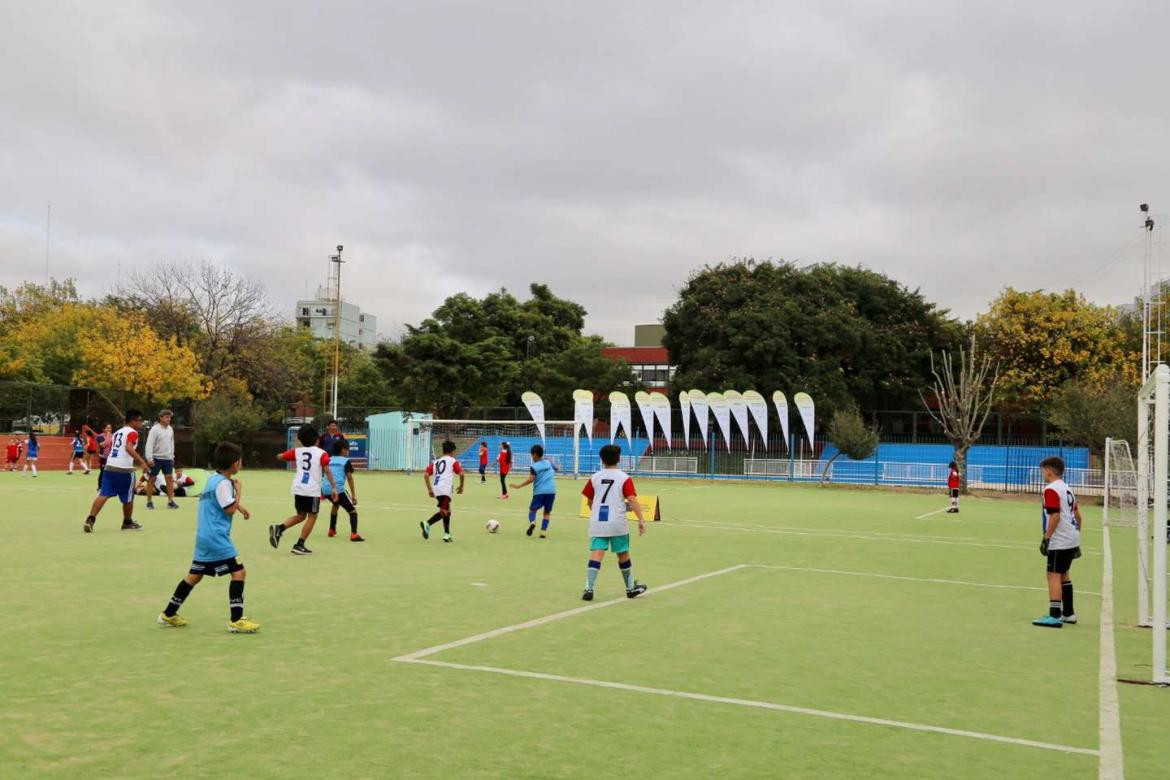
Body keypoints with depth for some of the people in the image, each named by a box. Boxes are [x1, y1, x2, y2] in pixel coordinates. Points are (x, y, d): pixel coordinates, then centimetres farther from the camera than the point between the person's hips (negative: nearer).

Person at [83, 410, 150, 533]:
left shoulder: (117, 432, 23)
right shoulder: (132, 432, -3)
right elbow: (129, 447, -22)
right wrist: (141, 461, -28)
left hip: (109, 467, 7)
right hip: (124, 470, -7)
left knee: (103, 495, -3)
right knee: (128, 498, 11)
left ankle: (90, 519, -19)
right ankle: (127, 523, 25)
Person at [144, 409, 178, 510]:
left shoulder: (170, 429, 9)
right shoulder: (155, 429, -11)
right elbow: (149, 444, -15)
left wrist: (172, 456, 17)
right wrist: (149, 458, -21)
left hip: (167, 459, 5)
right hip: (156, 458, -5)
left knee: (170, 478, -1)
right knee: (152, 479, 3)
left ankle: (170, 501, 2)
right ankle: (149, 501, 11)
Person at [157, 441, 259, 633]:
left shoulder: (213, 479, 14)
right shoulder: (223, 483, -15)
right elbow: (230, 509, -16)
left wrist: (241, 509, 20)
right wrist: (238, 491, -6)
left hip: (204, 536, 10)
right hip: (217, 538, -10)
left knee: (194, 575, 18)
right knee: (238, 572, -8)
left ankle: (169, 614, 26)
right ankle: (236, 621, -9)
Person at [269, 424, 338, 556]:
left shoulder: (297, 452, 8)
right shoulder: (321, 453, -2)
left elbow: (279, 457, 17)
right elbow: (327, 471, -12)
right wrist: (333, 487, -10)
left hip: (298, 489, 5)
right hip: (312, 490, -5)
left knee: (301, 515, 20)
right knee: (312, 516, 7)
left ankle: (278, 528, 1)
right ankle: (299, 545, 2)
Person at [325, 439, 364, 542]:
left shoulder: (329, 460, 21)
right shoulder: (346, 461, 4)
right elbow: (349, 477, -5)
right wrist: (353, 494, -5)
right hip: (338, 489, -7)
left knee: (336, 504, 37)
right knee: (352, 510, 1)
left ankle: (332, 530, 43)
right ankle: (354, 534, -19)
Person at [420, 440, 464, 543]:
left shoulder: (436, 462, 25)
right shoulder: (453, 461, 9)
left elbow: (426, 475, 15)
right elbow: (461, 473, -5)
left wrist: (429, 490, 17)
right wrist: (461, 486, 9)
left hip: (436, 489, 7)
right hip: (445, 489, -7)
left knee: (447, 511, 20)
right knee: (443, 512, -14)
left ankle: (447, 534, 17)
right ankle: (427, 524, -35)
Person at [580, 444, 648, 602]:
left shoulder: (595, 478, 6)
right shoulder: (624, 478, -2)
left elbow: (589, 501, 15)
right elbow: (632, 500, -13)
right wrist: (641, 520, -14)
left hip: (597, 523, 2)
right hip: (617, 523, -1)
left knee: (596, 555, -3)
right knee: (623, 556, 13)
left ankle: (589, 588, -16)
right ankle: (631, 588, 26)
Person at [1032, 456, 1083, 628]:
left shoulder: (1051, 490, -13)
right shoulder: (1067, 488, 15)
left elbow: (1055, 516, -20)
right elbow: (1077, 515, 17)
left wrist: (1046, 538, -17)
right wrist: (1076, 534, 23)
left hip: (1060, 541, -9)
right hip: (1073, 539, 9)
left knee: (1054, 576, -7)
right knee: (1063, 575, 19)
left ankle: (1055, 616, -10)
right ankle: (1068, 613, 26)